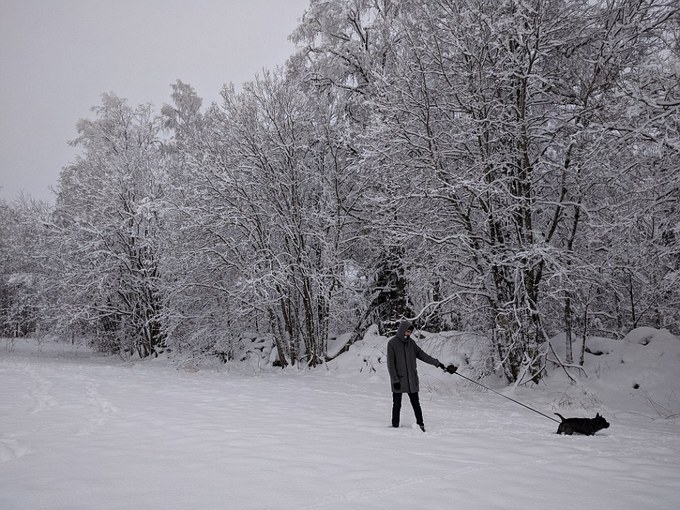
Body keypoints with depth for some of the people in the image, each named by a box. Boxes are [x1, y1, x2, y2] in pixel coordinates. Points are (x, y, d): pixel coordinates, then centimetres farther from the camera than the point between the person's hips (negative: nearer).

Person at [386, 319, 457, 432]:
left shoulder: (411, 342, 7)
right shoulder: (392, 343, -7)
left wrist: (439, 364, 7)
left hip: (412, 380, 4)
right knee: (397, 405, 3)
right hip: (399, 381, -4)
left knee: (416, 404, 6)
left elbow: (423, 355, 10)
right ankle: (395, 426, 13)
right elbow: (391, 364, -8)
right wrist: (395, 380, -12)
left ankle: (420, 424, 16)